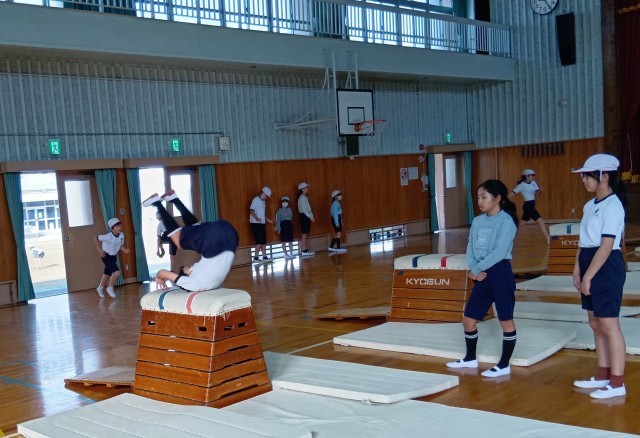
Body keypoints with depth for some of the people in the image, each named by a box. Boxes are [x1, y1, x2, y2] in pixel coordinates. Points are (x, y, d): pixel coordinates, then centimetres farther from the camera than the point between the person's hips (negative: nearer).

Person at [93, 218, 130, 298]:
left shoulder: (121, 235, -11)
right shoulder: (108, 236, -28)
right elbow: (95, 238, -19)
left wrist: (125, 250, -16)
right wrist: (99, 250, -17)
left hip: (114, 256, 7)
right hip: (106, 256, -7)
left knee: (107, 273, 21)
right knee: (117, 271, -18)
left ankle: (100, 287, 43)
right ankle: (110, 288, 2)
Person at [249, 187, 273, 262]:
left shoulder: (263, 201, 14)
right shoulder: (256, 200, -11)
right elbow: (251, 210, -19)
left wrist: (267, 219, 24)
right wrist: (256, 218, -31)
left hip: (262, 223, 9)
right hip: (256, 223, -9)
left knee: (264, 241, 8)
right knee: (259, 241, -10)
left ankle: (264, 257, 12)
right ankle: (255, 258, -6)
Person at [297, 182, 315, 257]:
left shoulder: (305, 197, 18)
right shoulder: (302, 197, -12)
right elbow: (304, 209, -18)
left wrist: (312, 216, 7)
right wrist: (311, 217, -17)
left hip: (307, 216, 9)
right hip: (304, 216, -9)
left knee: (305, 234, 9)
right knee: (304, 234, -10)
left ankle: (305, 249, 11)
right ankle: (304, 251, -11)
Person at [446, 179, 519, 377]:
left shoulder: (506, 221, -11)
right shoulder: (477, 221, 10)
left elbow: (500, 252, -19)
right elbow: (470, 248, 8)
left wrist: (477, 269, -14)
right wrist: (473, 269, -9)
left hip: (500, 273, -8)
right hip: (481, 276, 8)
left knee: (506, 320, 3)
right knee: (468, 319, 12)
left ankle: (504, 365, 13)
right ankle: (470, 359, 30)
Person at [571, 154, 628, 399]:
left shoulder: (612, 206, -15)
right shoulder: (590, 206, 13)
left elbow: (606, 246, -19)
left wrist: (588, 276, -19)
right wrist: (577, 270, 9)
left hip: (607, 268, -9)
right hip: (591, 267, 9)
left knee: (608, 325, -5)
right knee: (595, 324, 14)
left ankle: (617, 384, 3)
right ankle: (603, 376, 24)